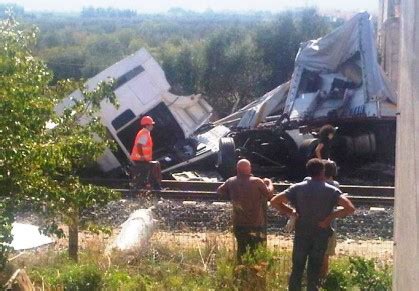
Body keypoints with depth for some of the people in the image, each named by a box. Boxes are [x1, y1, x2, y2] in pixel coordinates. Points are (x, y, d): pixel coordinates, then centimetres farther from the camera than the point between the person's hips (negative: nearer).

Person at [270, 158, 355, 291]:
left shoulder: (298, 188, -3)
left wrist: (291, 212, 0)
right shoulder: (331, 190, -7)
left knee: (297, 270, 11)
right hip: (321, 236, -1)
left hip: (301, 234, 1)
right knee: (314, 272, 9)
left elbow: (274, 202, -7)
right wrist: (332, 215, -10)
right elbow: (350, 208, -19)